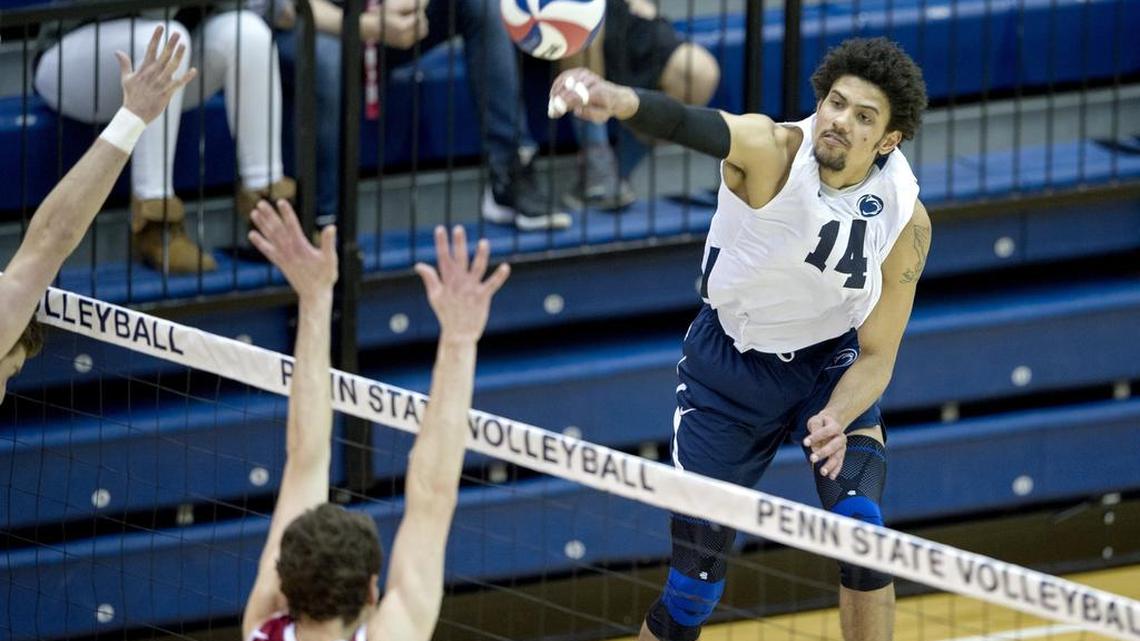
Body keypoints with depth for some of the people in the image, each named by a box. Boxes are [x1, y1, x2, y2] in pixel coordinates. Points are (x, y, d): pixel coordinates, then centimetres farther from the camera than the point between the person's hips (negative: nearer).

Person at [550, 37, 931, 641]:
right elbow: (693, 126, -51)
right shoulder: (771, 150, -28)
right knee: (694, 583, -3)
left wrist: (836, 421, -30)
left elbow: (875, 357, -9)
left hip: (831, 362, 2)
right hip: (728, 365, -2)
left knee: (861, 525, -22)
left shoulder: (905, 221, -19)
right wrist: (620, 101, -74)